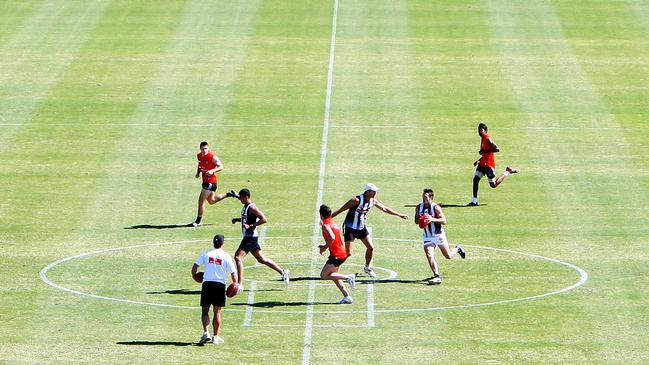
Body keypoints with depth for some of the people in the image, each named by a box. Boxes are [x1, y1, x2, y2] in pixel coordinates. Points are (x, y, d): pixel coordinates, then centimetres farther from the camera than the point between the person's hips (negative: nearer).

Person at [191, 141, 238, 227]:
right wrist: (198, 172, 6)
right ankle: (229, 194, 35)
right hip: (205, 180, 9)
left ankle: (198, 221, 6)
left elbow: (221, 167, -14)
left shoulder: (212, 157, -19)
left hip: (211, 181, -9)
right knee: (211, 201, 22)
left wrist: (212, 171, -29)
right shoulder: (199, 156, 2)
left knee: (201, 200, -7)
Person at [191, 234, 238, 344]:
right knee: (217, 311, 8)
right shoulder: (226, 256, 1)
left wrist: (194, 276, 18)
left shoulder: (206, 254, 3)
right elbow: (233, 273, -2)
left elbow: (195, 266, -1)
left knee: (205, 310, 7)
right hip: (220, 284, 0)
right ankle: (216, 336, 10)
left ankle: (206, 332, -12)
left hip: (207, 283, 0)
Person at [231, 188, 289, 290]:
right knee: (261, 259, 16)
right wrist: (237, 219, 16)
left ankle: (240, 284, -17)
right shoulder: (246, 207, 14)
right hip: (248, 237, 11)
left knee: (238, 256, -16)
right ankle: (283, 272, 24)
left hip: (250, 237, -11)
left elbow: (264, 219, -22)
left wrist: (251, 226, -25)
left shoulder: (252, 207, -15)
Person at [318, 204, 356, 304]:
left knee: (324, 275, -3)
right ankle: (347, 297, 12)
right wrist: (325, 246, 21)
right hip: (343, 252, 9)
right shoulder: (334, 224, 15)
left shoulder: (326, 225, -12)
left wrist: (324, 248, -13)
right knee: (333, 275, 17)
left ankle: (348, 277, -11)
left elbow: (332, 238, -28)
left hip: (336, 254, -9)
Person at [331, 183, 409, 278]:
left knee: (370, 247, 7)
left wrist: (399, 215, 20)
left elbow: (385, 209, 14)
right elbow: (341, 210, -23)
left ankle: (367, 268, 30)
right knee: (348, 253, -12)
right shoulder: (357, 200, -25)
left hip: (361, 227, 7)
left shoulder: (373, 201, -3)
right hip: (350, 228, -7)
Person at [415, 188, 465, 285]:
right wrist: (419, 220, -15)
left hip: (439, 235, -3)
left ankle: (457, 249, 44)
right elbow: (416, 220, 9)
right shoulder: (419, 207, -2)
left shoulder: (436, 207, -17)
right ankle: (437, 276, -18)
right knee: (430, 256, -17)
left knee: (448, 256, 11)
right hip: (427, 237, 3)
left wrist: (433, 219, -34)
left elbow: (444, 221, -20)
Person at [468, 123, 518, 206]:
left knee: (493, 185, 3)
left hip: (489, 165, -9)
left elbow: (497, 149, -27)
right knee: (475, 179, -4)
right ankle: (474, 201, -3)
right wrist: (478, 160, 17)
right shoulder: (483, 138, 12)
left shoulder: (488, 139, -17)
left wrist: (484, 151, -26)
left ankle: (508, 172, 20)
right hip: (482, 164, 9)